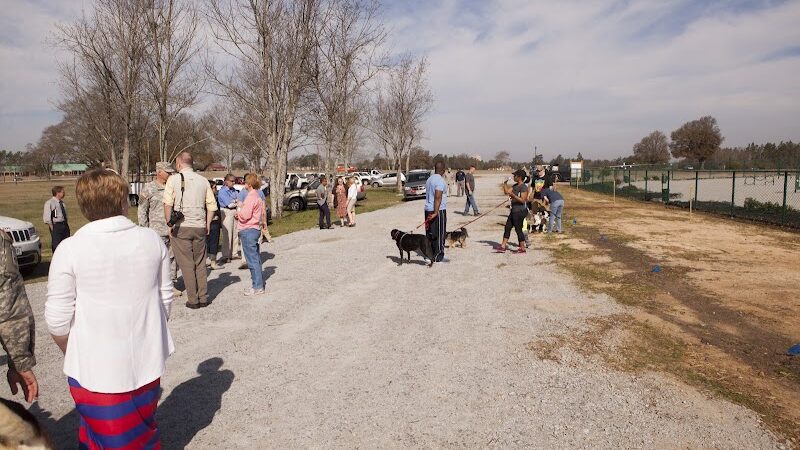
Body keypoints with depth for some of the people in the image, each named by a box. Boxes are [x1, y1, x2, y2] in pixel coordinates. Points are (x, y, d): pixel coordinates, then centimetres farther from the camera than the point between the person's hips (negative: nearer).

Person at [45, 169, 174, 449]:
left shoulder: (70, 250, -15)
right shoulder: (152, 240, -6)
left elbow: (58, 319, -11)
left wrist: (72, 353, 8)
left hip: (97, 368, -3)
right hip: (146, 361, 3)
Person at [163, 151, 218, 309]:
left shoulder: (174, 179, -3)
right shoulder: (203, 180, 7)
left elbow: (168, 204, -10)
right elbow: (212, 205, 6)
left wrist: (169, 224, 0)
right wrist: (207, 224, 13)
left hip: (181, 227, -3)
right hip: (200, 227, 3)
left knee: (187, 265, 4)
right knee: (200, 263, 12)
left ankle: (193, 300, 8)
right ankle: (203, 298, 15)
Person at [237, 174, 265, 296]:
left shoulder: (251, 197, -17)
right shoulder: (257, 196, 14)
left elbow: (244, 215, -22)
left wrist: (238, 213, -1)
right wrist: (240, 215, 6)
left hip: (248, 231, -10)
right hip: (255, 229, 10)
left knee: (252, 259, -5)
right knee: (256, 257, 18)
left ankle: (257, 287, -2)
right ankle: (259, 280, 28)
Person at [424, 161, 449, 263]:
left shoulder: (429, 179, 14)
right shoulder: (440, 180, -15)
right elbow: (438, 197, -23)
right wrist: (436, 212, -27)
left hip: (428, 209, 9)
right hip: (438, 210, -9)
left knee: (430, 234, 13)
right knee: (439, 234, -2)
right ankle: (438, 257, 2)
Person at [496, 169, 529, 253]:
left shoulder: (524, 187, -16)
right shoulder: (515, 186, 12)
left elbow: (522, 200, -22)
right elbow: (507, 191, 14)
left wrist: (513, 195, -28)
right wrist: (505, 183, 11)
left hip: (520, 211, -10)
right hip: (514, 210, 10)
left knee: (518, 229, -1)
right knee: (507, 227, 10)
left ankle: (522, 248, 11)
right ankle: (503, 246, 16)